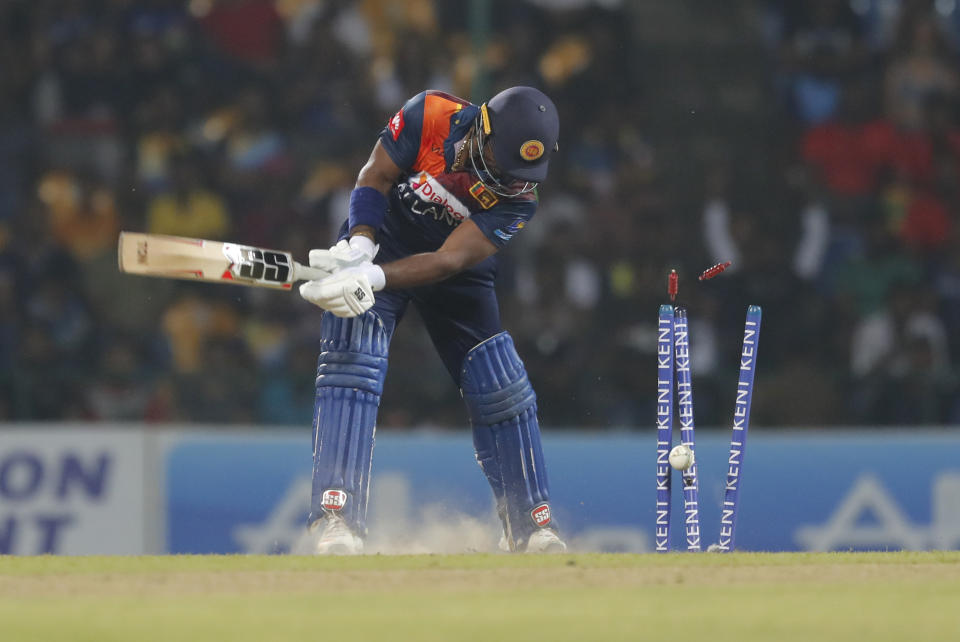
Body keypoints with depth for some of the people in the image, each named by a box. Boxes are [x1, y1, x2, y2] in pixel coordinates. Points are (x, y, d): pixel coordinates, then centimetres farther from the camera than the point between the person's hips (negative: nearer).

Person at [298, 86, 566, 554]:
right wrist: (360, 247, -34)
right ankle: (336, 523, -26)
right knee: (354, 367, -21)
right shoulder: (430, 117, -27)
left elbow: (449, 261, -32)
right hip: (377, 244, -2)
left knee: (501, 385, -2)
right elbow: (375, 178, -16)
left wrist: (374, 279, -46)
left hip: (456, 277, 2)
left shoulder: (518, 197, -24)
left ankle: (530, 527, 14)